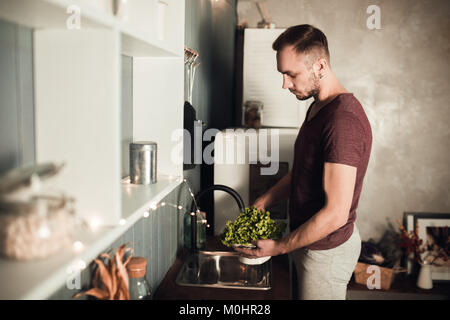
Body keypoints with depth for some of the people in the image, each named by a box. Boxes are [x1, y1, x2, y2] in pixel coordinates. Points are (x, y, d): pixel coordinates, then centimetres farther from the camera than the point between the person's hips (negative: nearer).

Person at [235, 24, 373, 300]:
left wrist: (279, 247, -19)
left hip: (327, 249, -9)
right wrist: (263, 202, 7)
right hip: (312, 239, 9)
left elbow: (336, 213, -29)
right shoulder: (318, 108, 6)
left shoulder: (343, 120, -27)